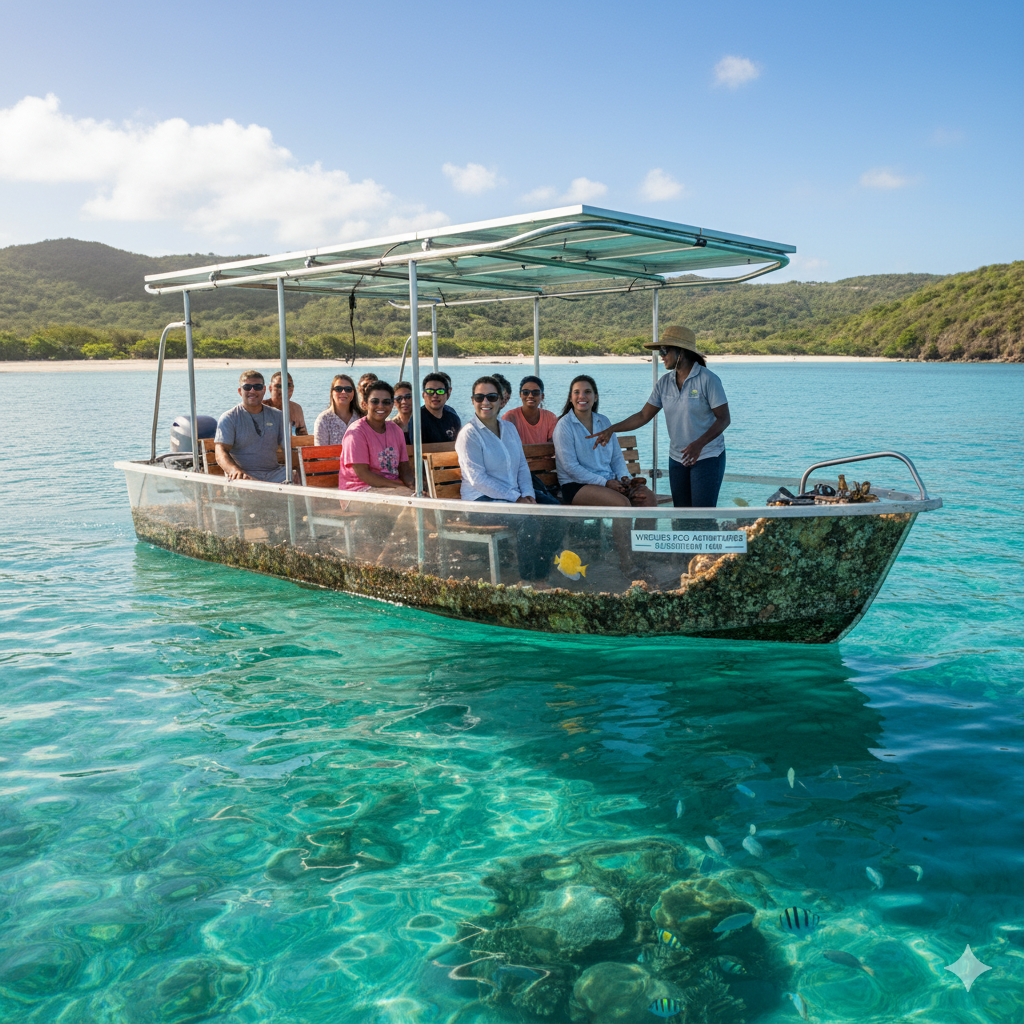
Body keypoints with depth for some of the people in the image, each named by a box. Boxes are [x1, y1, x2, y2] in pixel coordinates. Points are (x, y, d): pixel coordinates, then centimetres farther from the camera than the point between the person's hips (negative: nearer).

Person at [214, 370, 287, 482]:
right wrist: (235, 470, -30)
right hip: (246, 475, -3)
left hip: (273, 473, 3)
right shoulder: (229, 418, 5)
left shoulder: (276, 416, 18)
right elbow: (220, 451, -7)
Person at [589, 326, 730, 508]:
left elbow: (724, 419, -15)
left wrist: (699, 444, -28)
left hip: (707, 457, -6)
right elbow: (644, 415, 7)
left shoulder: (708, 379, -13)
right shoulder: (664, 382, 4)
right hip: (677, 458, 6)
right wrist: (612, 429, -2)